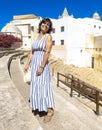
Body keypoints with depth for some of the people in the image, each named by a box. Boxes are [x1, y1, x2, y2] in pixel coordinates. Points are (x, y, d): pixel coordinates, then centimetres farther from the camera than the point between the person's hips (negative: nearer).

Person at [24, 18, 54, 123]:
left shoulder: (48, 36, -8)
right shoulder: (37, 36, 13)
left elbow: (47, 53, -17)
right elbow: (31, 52, 12)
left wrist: (41, 67, -23)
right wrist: (28, 64, 6)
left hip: (43, 64, -7)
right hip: (34, 64, 7)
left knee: (44, 87, -5)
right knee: (35, 86, 12)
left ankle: (50, 111, 6)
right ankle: (38, 107, 29)